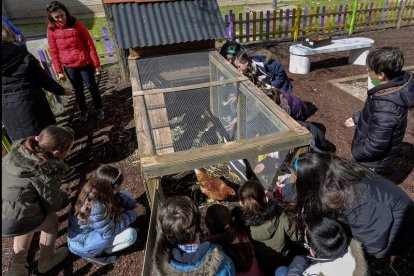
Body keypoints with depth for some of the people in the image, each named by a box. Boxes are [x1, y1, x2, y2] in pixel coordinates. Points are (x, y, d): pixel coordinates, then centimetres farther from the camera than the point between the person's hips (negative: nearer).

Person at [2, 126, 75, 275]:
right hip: (12, 221, -7)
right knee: (51, 221, 19)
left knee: (31, 219, 33)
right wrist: (64, 196, 14)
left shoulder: (19, 149, -2)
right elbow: (52, 204, -8)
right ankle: (46, 262, 42)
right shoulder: (48, 172, -21)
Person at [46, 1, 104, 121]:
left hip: (85, 63, -2)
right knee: (78, 89, 13)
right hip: (68, 66, 2)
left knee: (91, 86, 8)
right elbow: (54, 52, 2)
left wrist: (96, 64, -7)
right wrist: (59, 71, 0)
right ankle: (83, 111, 28)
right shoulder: (51, 30, -2)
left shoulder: (77, 25, -8)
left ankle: (99, 109, 24)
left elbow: (90, 45, -6)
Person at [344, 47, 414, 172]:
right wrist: (357, 118, 17)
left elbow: (376, 145, -31)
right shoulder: (398, 83, -11)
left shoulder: (386, 107, -40)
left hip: (372, 160, -8)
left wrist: (357, 153, -15)